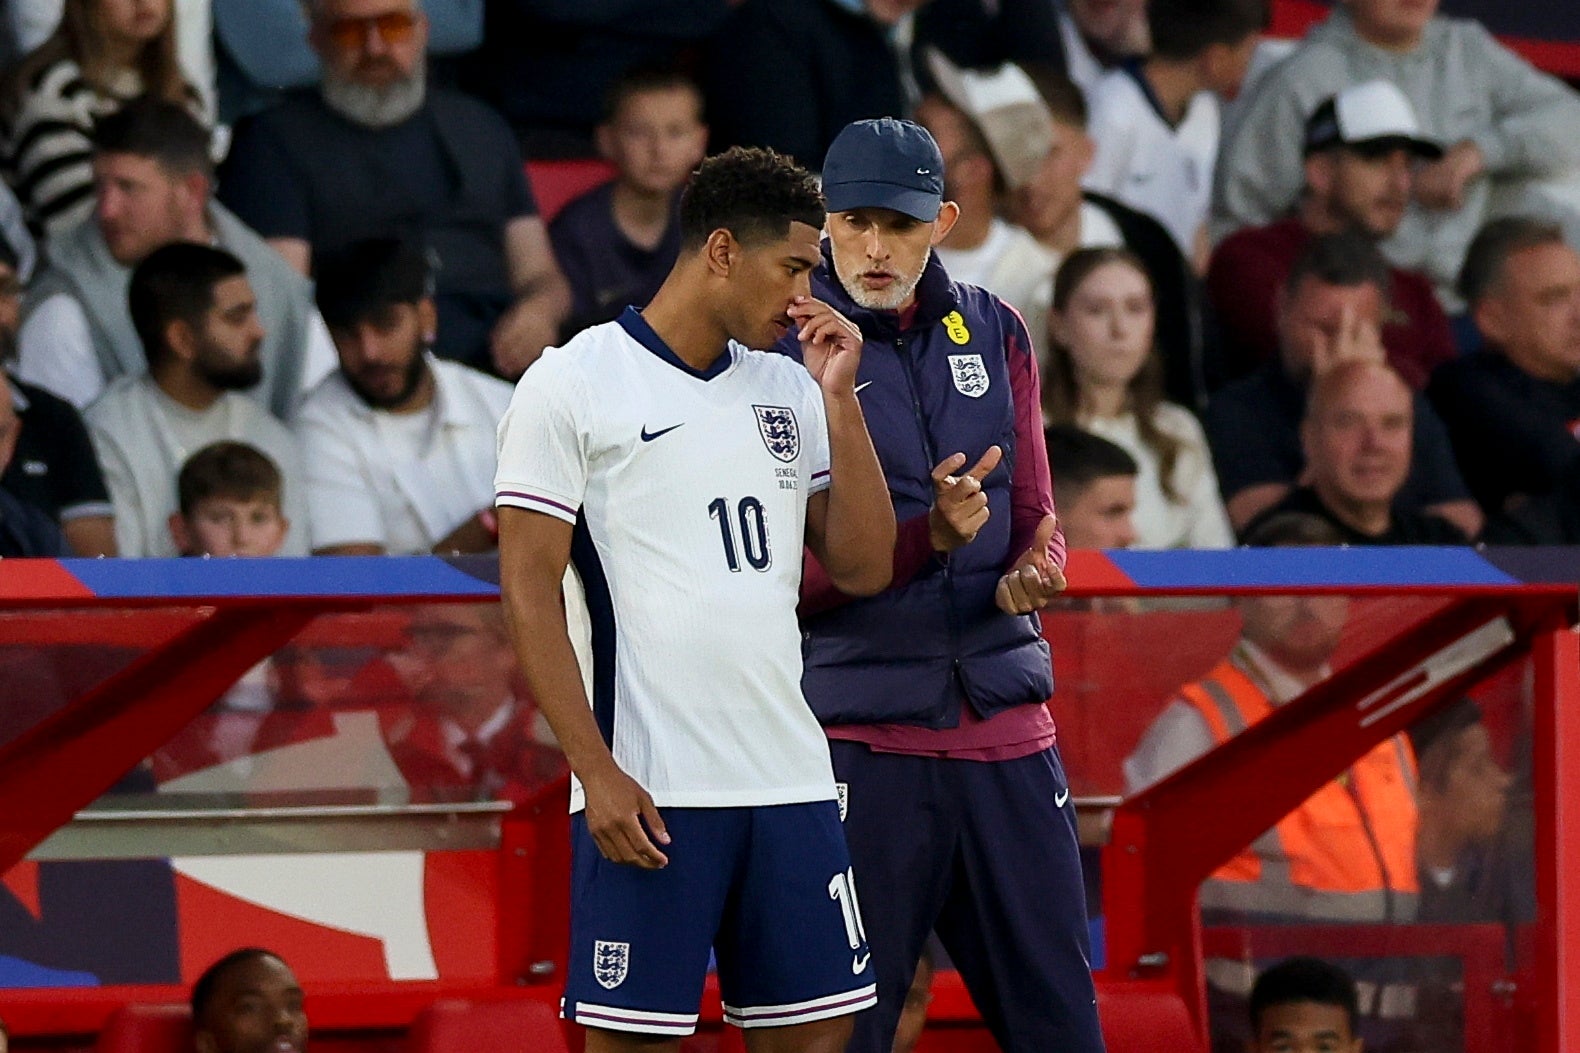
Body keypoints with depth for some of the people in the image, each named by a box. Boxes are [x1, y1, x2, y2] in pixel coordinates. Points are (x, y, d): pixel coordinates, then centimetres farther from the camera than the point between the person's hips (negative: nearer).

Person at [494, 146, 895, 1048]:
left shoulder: (790, 389, 14)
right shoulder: (573, 387, -4)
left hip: (791, 777, 6)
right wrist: (597, 771, -13)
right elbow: (529, 592, -6)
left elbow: (863, 568, 11)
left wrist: (840, 400, 2)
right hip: (649, 792, -6)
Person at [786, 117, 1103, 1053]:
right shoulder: (782, 352, -5)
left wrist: (1031, 577, -11)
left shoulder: (994, 334, 11)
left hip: (1007, 728, 5)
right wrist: (930, 537, -24)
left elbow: (1036, 519, 13)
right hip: (860, 735, -5)